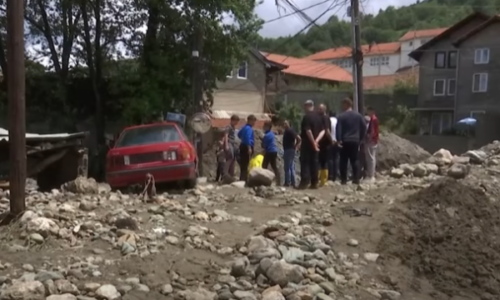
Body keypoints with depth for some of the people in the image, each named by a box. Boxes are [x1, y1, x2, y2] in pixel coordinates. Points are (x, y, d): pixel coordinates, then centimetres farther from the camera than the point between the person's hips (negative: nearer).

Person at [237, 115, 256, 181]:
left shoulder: (244, 127, 16)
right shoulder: (249, 128, -15)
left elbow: (239, 134, 32)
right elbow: (248, 138, -26)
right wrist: (249, 148, -29)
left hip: (243, 146, 10)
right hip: (247, 147, -10)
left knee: (243, 164, 12)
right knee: (245, 164, -9)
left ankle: (242, 179, 16)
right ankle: (243, 179, -10)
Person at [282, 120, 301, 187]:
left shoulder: (290, 131, -13)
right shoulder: (286, 131, 15)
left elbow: (299, 138, -20)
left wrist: (295, 147, -14)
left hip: (289, 150, -10)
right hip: (287, 150, 10)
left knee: (288, 167, -8)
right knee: (291, 167, 9)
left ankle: (287, 182, -5)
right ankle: (292, 183, 11)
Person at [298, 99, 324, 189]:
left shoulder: (306, 117, -12)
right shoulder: (318, 117, 11)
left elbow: (308, 131, -21)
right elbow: (322, 131, 9)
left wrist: (313, 142, -17)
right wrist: (316, 141, -1)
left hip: (307, 143, -7)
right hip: (314, 144, 7)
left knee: (305, 162, -4)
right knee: (314, 162, 8)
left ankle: (305, 181, -11)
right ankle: (314, 183, 8)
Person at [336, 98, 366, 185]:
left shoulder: (341, 116, -6)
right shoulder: (358, 115, 7)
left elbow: (338, 129, -13)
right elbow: (364, 127, 6)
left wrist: (339, 140, -10)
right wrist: (360, 138, 12)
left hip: (345, 141, -3)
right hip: (355, 141, 4)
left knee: (344, 161, 1)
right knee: (354, 161, 9)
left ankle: (344, 180, -1)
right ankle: (356, 179, 5)